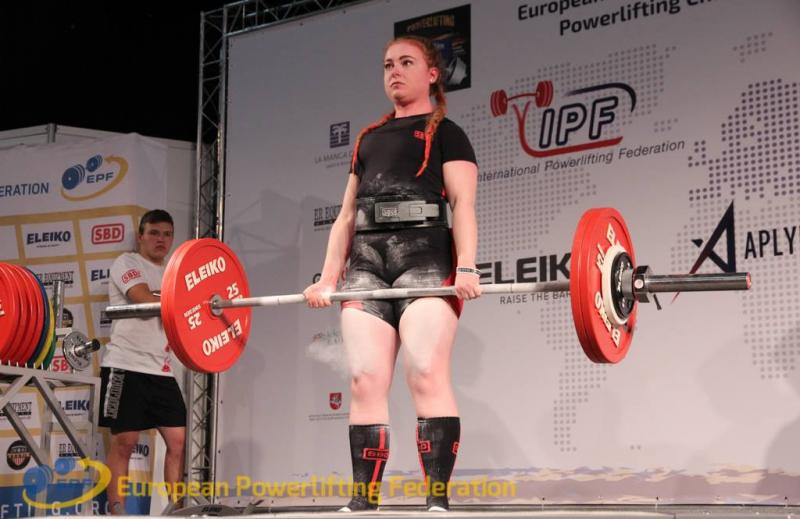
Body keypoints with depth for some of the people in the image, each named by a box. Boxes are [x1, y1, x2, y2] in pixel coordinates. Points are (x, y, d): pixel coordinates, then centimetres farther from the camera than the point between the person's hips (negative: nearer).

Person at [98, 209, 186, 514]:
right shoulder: (127, 263, 1)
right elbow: (145, 300, -15)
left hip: (161, 370, 7)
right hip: (126, 366, -6)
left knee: (179, 440, 0)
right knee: (124, 441, -7)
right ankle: (117, 513, -3)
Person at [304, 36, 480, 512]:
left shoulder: (446, 133, 10)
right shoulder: (368, 138, 26)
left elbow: (463, 204, -2)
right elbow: (347, 215, 23)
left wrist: (466, 268, -17)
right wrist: (328, 277, 12)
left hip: (424, 255, -5)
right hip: (367, 261, 5)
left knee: (428, 376, -15)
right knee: (365, 383, -4)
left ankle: (438, 500, -15)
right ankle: (364, 500, -2)